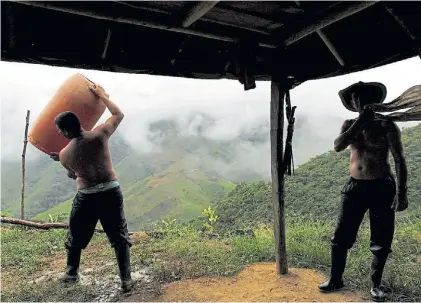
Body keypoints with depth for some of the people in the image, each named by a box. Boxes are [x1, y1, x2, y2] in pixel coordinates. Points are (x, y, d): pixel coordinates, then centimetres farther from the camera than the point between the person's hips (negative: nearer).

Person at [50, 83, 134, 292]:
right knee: (119, 237, 10)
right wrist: (101, 95, 16)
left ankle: (71, 274, 42)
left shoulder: (64, 154, -3)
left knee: (75, 237, 25)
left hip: (86, 196, 1)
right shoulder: (100, 134, -8)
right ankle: (126, 280, 11)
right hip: (111, 192, 0)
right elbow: (119, 115, 7)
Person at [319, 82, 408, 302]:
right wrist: (360, 121, -18)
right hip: (355, 187, 3)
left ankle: (376, 283, 29)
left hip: (382, 187, -2)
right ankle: (336, 280, 22)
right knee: (341, 237, 5)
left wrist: (401, 192, -14)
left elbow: (399, 160, -6)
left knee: (381, 241, 8)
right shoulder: (350, 124, 5)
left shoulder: (386, 126, -3)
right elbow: (338, 146, -15)